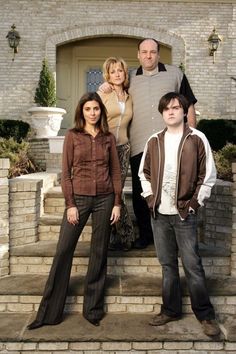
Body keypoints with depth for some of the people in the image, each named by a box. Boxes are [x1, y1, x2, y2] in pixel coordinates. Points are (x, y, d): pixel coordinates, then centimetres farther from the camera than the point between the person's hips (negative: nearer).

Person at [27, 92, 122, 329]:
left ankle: (93, 309, 21)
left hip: (104, 199, 2)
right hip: (78, 198, -1)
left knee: (99, 253, 7)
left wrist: (117, 203, 0)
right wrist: (70, 204, -8)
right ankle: (49, 312, 11)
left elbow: (116, 172, 7)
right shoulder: (72, 136, 3)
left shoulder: (109, 138, 7)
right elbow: (66, 172, -1)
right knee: (63, 251, -1)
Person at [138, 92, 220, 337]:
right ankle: (170, 310, 27)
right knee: (167, 264, 13)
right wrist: (149, 197, 5)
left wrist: (194, 203, -7)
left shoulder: (197, 139, -3)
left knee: (192, 265, 0)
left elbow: (208, 175, -3)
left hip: (184, 213, -4)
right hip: (159, 214, 4)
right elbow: (144, 172, 16)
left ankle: (205, 315, 16)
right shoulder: (154, 141, 8)